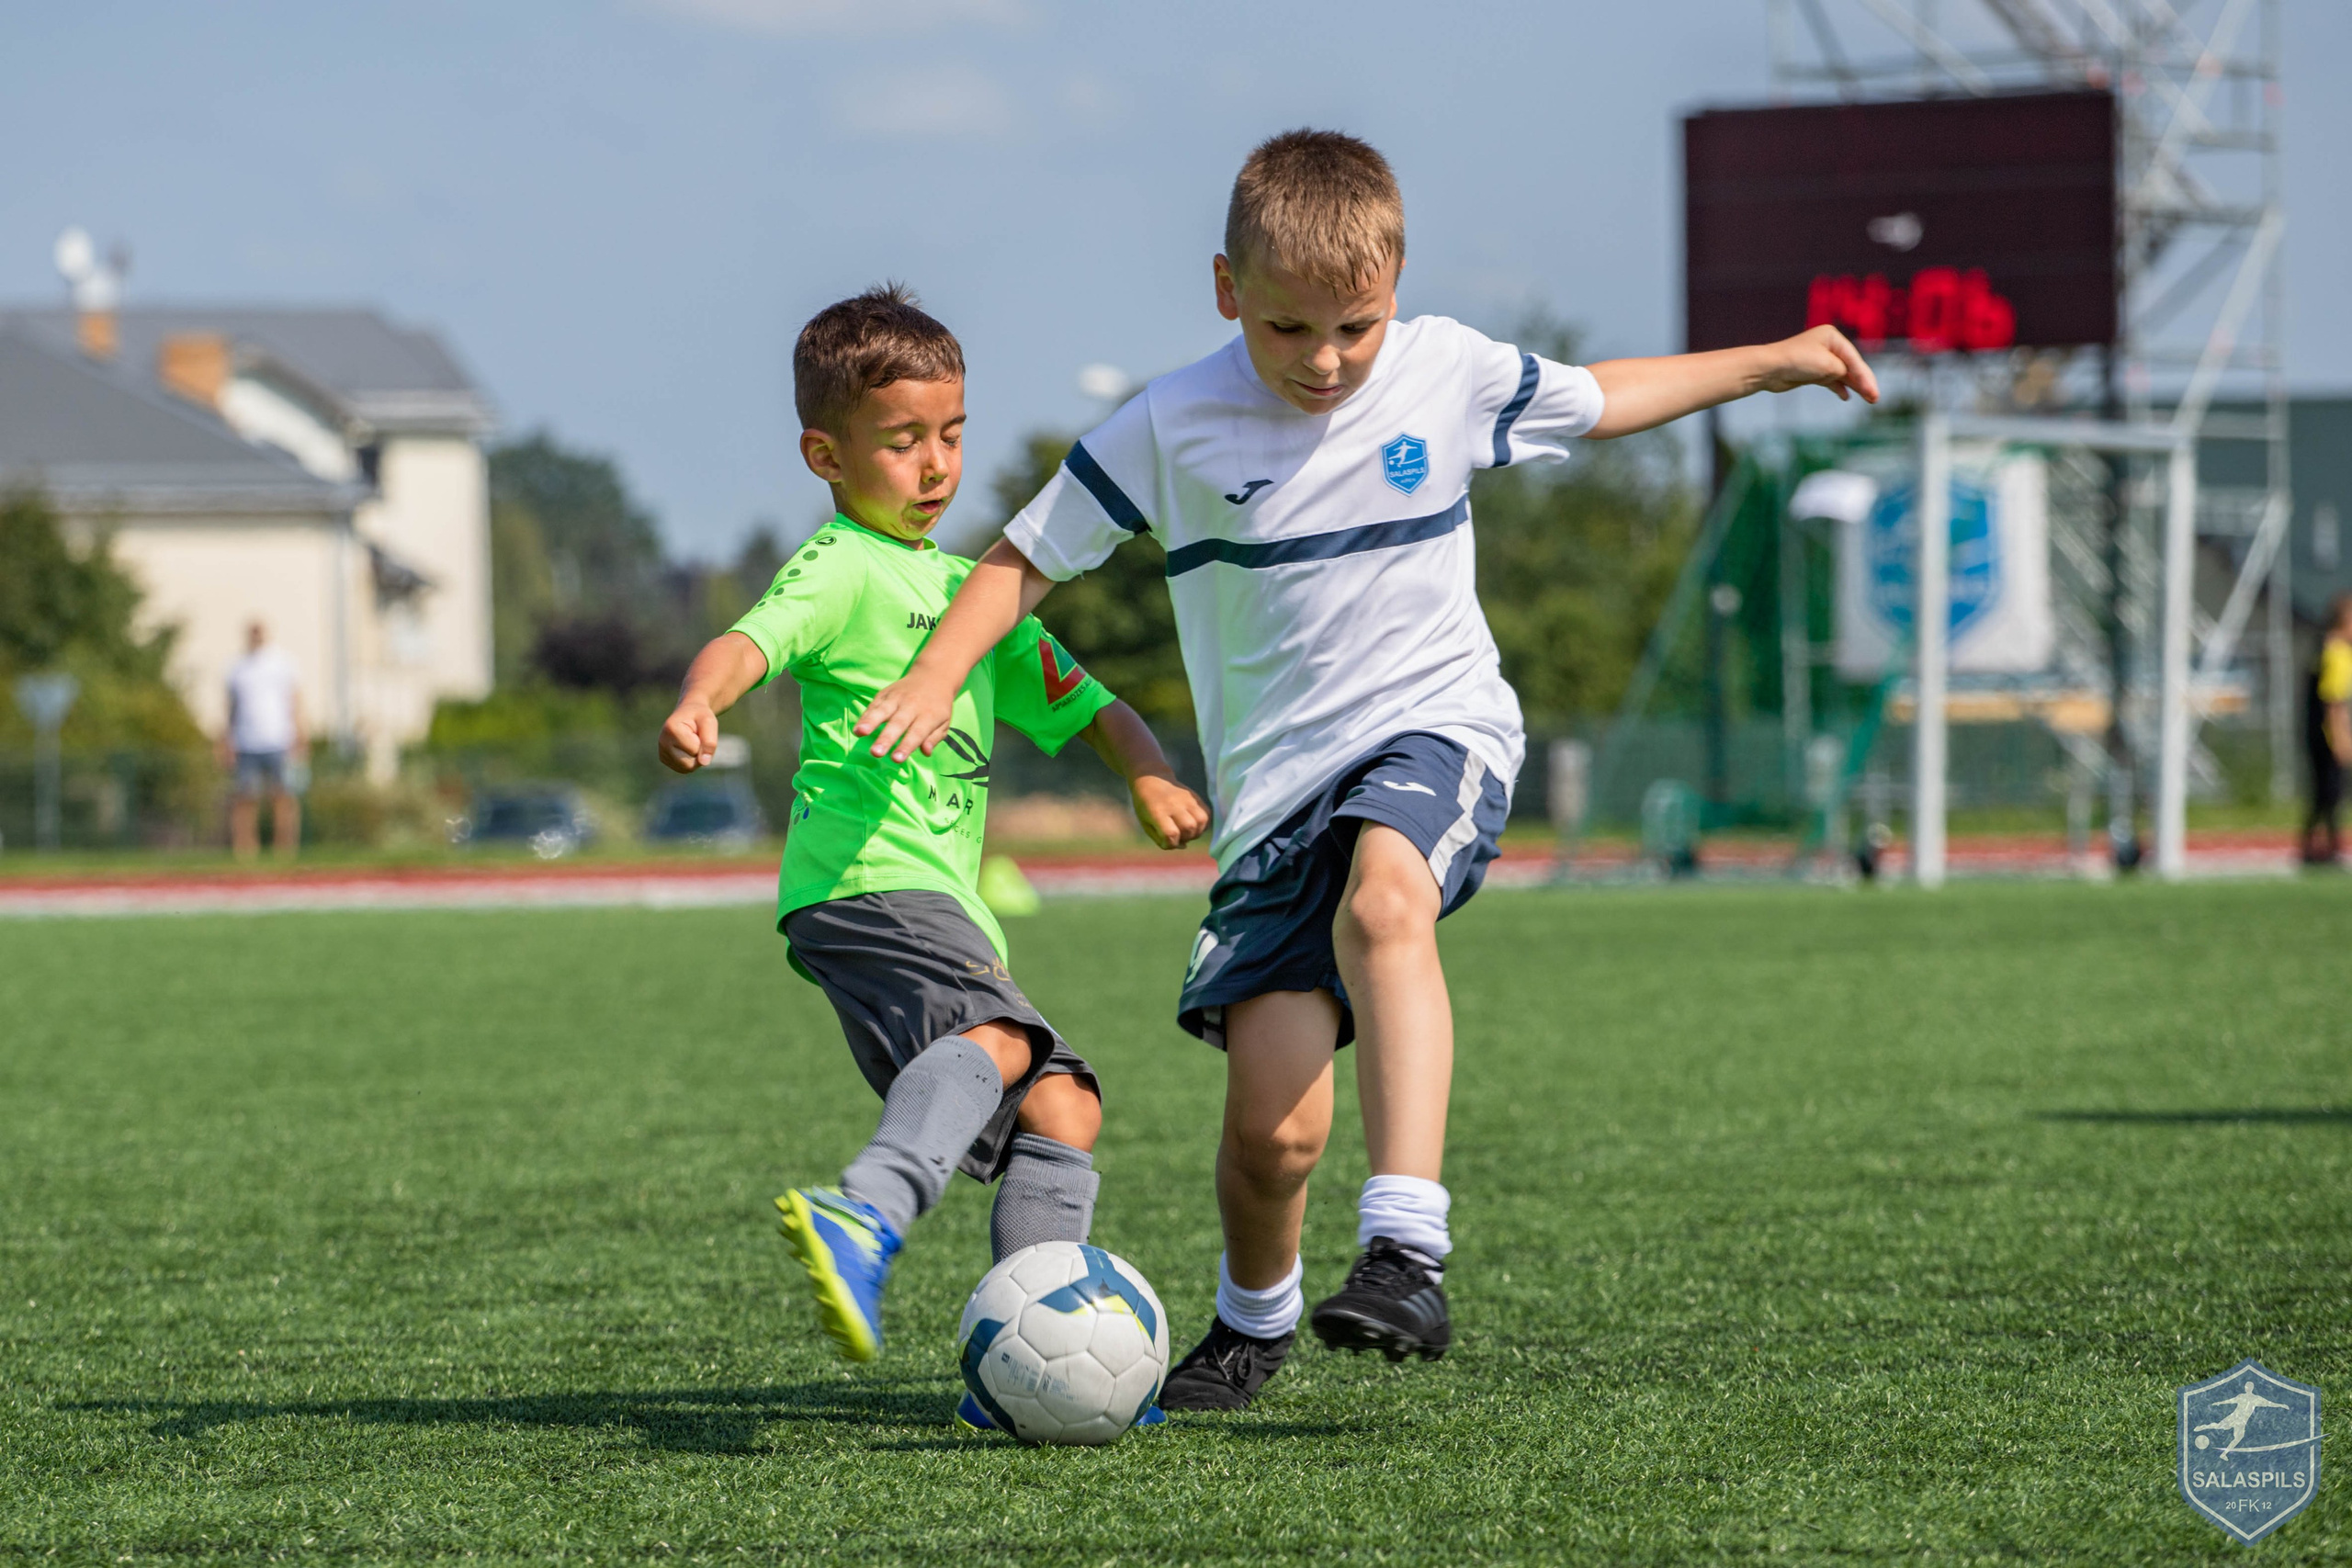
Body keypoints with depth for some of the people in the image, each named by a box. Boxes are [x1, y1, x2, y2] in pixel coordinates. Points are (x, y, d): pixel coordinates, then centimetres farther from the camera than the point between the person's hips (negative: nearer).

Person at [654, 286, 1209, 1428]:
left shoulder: (969, 587, 27)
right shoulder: (842, 569, -1)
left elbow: (1079, 701, 30)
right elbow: (755, 637, -20)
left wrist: (1149, 775, 8)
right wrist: (699, 701, -44)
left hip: (941, 904, 9)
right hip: (864, 878, -9)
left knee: (1060, 1108, 7)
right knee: (993, 1038, -34)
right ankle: (866, 1221, -55)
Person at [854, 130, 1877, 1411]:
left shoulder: (1448, 372, 2)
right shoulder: (1172, 428, -5)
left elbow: (1595, 400, 22)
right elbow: (1028, 557, 4)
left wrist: (1771, 363, 25)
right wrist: (938, 672, -12)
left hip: (1437, 728, 0)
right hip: (1277, 783, 0)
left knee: (1383, 901, -37)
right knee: (1271, 1129, -10)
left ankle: (1407, 1249, -43)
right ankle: (1253, 1318, 24)